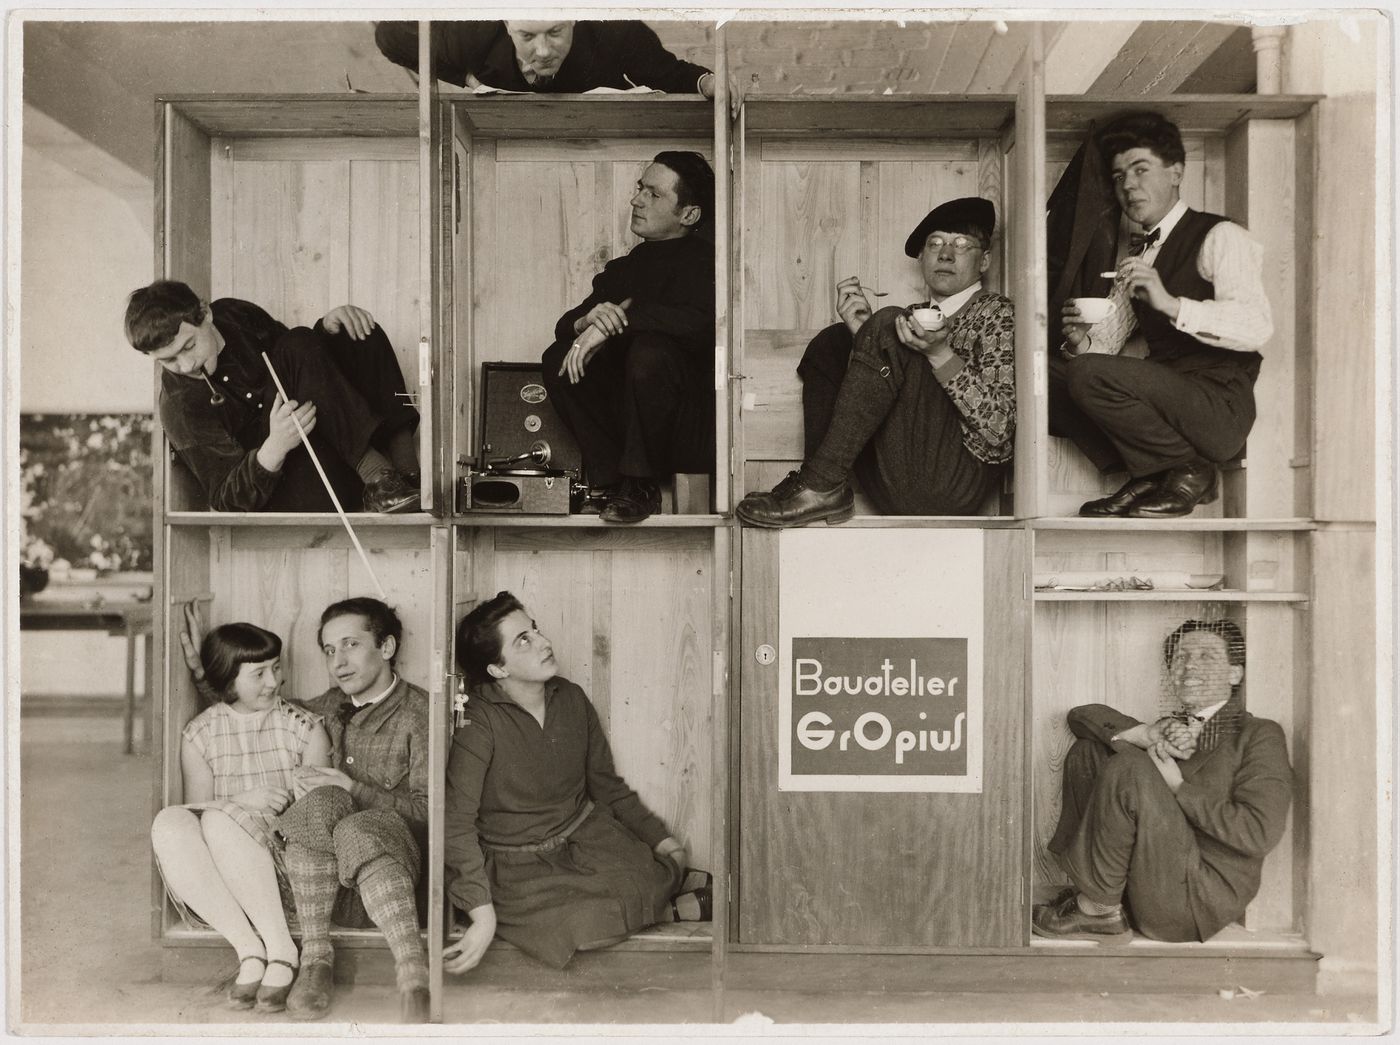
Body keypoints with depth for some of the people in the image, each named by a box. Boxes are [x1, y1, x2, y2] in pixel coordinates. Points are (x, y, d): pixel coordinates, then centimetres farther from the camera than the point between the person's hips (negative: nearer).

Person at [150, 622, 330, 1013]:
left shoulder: (304, 726, 4)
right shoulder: (200, 734, 8)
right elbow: (196, 808, 2)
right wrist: (243, 799, -17)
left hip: (288, 856, -2)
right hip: (214, 883, 2)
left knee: (219, 820, -30)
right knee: (168, 823, -28)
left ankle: (281, 951, -29)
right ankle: (250, 950, -28)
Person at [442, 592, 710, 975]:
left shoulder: (571, 698, 0)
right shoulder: (479, 722, -18)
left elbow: (607, 785, 12)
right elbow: (457, 823, -20)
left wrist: (662, 839, 6)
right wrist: (484, 915, -28)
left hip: (586, 835, 4)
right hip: (519, 864, -4)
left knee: (644, 879, -24)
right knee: (580, 924, -30)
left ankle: (668, 877, 10)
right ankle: (677, 907, -6)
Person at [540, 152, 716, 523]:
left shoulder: (702, 260, -4)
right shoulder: (624, 267, 15)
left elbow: (700, 321, -26)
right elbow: (564, 325, 10)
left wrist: (621, 316, -21)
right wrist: (587, 321, -15)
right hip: (625, 416, 6)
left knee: (650, 350, -32)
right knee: (559, 358, -10)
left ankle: (640, 486, -18)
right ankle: (613, 480, -12)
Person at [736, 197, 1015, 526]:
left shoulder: (996, 313, 7)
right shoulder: (916, 319, 24)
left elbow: (999, 430, -7)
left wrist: (940, 354, -19)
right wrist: (862, 332, -2)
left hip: (955, 483, -6)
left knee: (888, 325, -18)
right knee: (831, 343, 5)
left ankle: (822, 486, -21)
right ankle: (823, 486, -9)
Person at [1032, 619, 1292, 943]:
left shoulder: (1260, 735, 0)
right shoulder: (1170, 731, 19)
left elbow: (1259, 834, -15)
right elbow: (1082, 715, 12)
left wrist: (1178, 788, -13)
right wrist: (1145, 735, -6)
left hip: (1197, 903, -7)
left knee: (1129, 767, -26)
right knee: (1088, 750, 5)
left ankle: (1098, 910, -13)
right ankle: (1089, 890, -6)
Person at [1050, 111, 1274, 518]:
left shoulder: (1219, 237, -3)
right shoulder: (1135, 257, 21)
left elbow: (1257, 327, -17)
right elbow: (1108, 340, 16)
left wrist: (1172, 304, -29)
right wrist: (1082, 341, -8)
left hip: (1220, 406, -7)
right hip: (1164, 393, 7)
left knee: (1090, 374, -28)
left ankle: (1190, 472, -9)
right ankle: (1147, 476, -5)